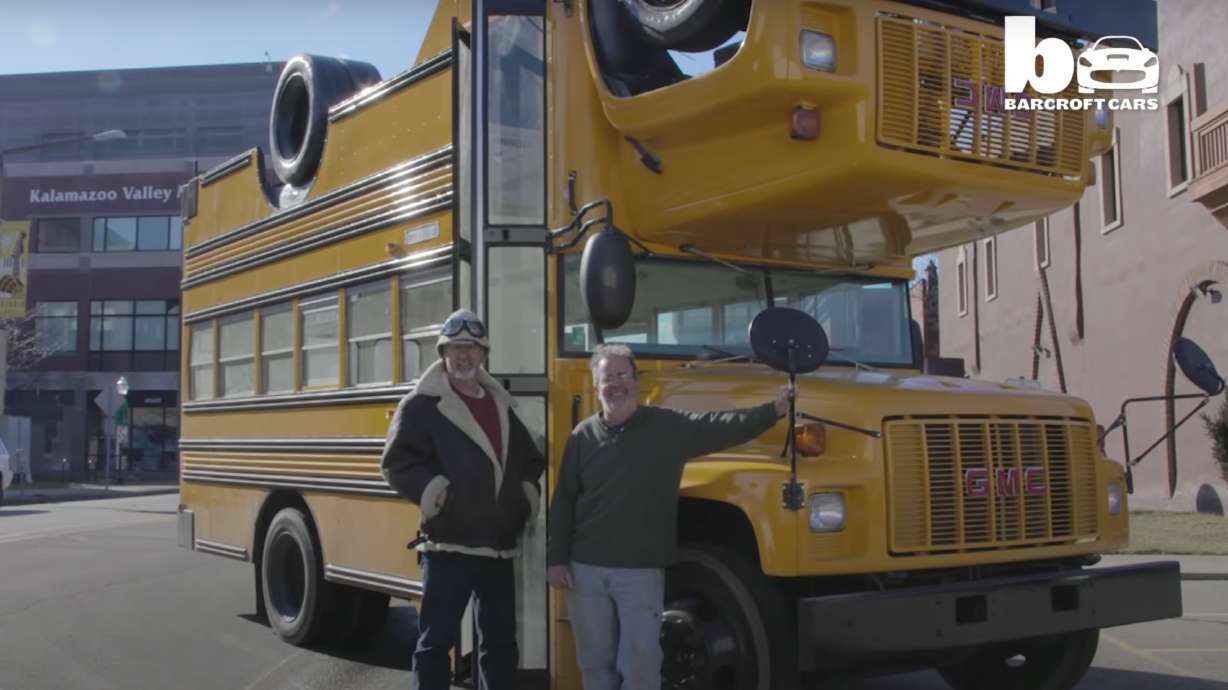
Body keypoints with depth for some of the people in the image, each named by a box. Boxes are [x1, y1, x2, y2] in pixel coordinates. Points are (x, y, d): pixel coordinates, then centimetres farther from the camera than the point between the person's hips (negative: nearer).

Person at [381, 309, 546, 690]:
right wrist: (437, 495, -19)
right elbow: (397, 463, -11)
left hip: (499, 547, 6)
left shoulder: (501, 405, 15)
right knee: (436, 640, -1)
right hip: (448, 545, -6)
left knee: (500, 641, 13)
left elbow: (531, 461, 23)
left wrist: (526, 498, 8)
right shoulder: (421, 405, -4)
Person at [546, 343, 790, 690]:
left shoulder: (668, 426, -2)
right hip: (585, 569, 2)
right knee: (595, 661, 11)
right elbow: (563, 501, 7)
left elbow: (722, 427, -11)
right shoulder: (583, 436, 3)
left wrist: (772, 411, -25)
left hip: (641, 571, -2)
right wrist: (555, 558, 2)